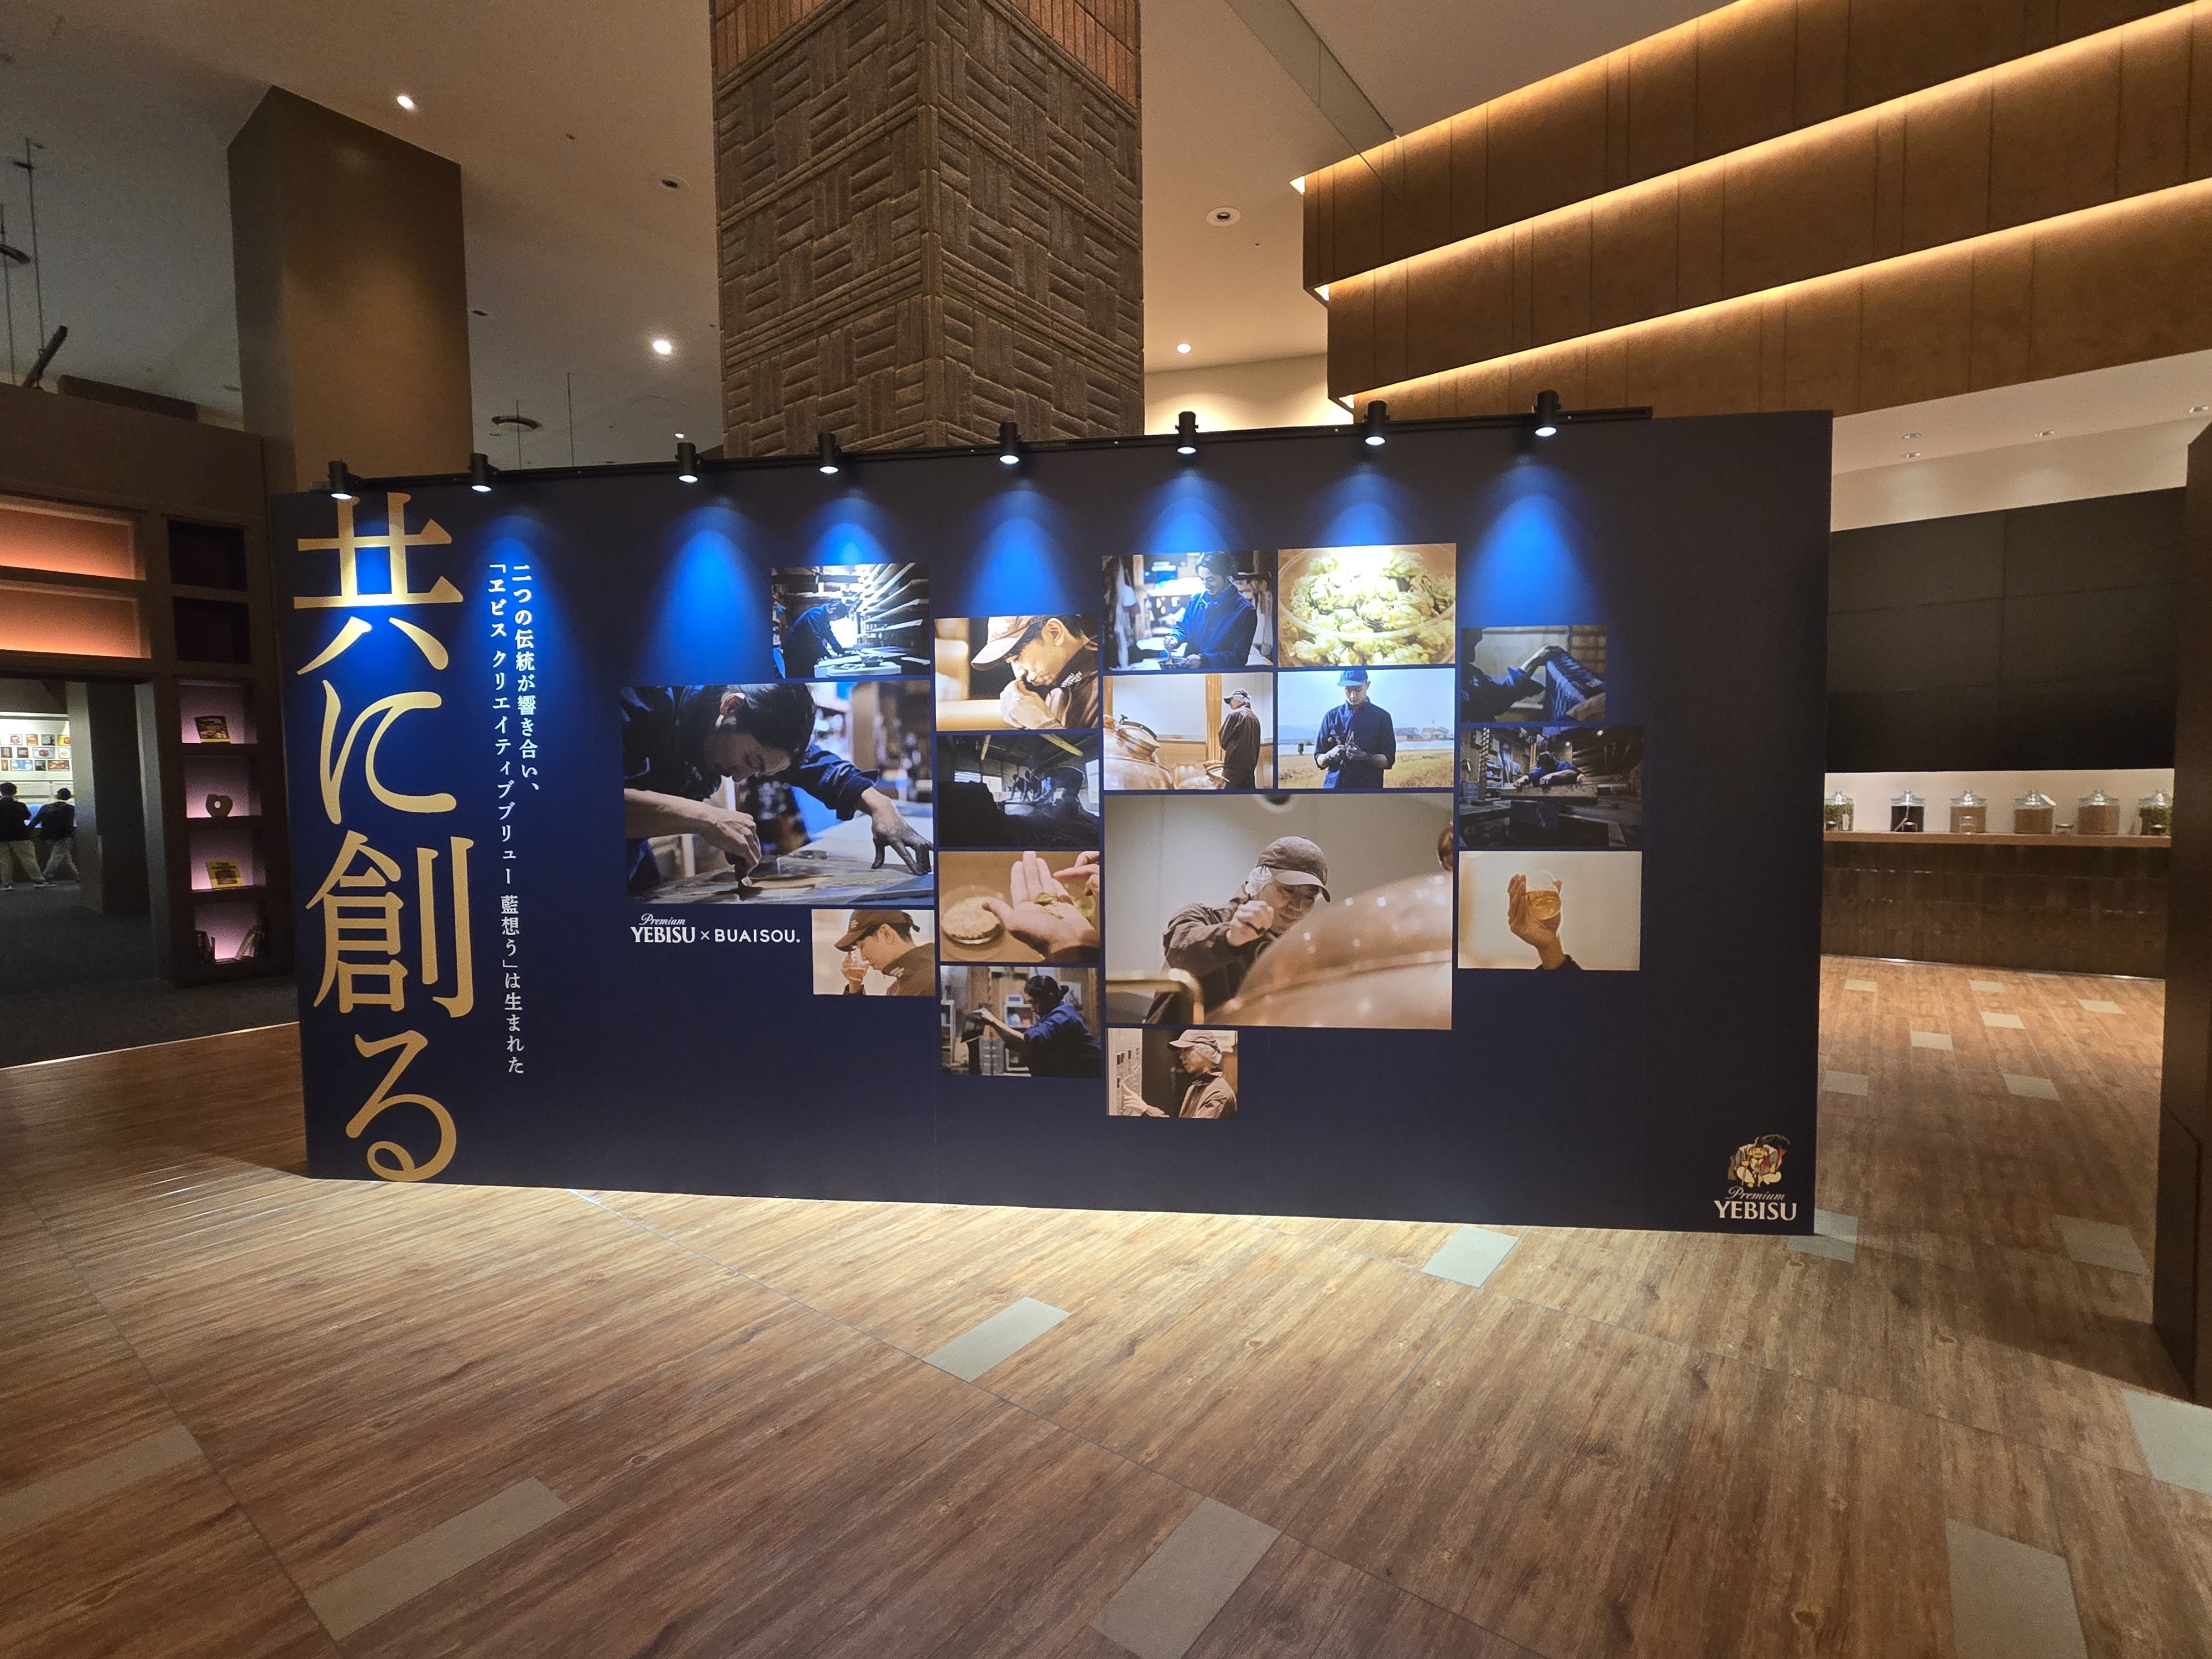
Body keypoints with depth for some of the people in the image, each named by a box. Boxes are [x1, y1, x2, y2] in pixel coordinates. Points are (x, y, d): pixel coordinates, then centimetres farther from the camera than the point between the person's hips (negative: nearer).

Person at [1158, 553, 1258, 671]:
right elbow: (1182, 627, 24)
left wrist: (1203, 660, -21)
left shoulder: (1244, 611, -7)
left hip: (1221, 678, -6)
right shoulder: (1196, 599, 10)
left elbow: (1239, 656, -11)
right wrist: (1175, 639, 0)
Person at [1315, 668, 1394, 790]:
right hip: (1334, 786, 2)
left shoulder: (1382, 717, 5)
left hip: (1369, 790, -2)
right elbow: (1319, 760, 11)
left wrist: (1364, 757, -17)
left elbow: (1388, 760, 2)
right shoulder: (1332, 716, 11)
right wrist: (1330, 756, -13)